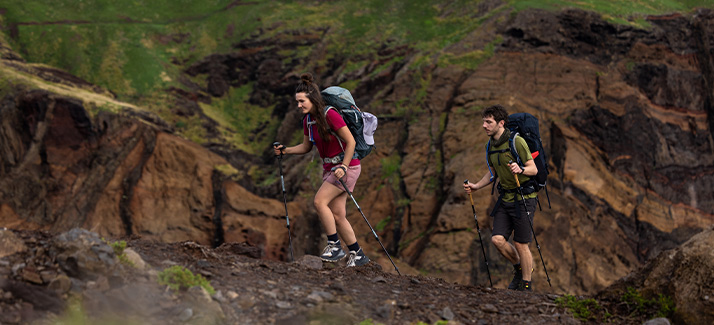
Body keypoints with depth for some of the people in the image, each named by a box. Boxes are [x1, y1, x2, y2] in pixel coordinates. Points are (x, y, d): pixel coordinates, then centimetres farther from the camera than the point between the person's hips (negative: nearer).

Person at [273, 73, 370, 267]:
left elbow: (351, 142, -18)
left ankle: (335, 246, -10)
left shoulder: (330, 115, -20)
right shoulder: (308, 119, 5)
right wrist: (285, 151, 3)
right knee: (337, 215, 4)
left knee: (319, 201, -19)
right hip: (329, 167, 8)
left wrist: (343, 167, -22)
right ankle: (358, 255, 14)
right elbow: (306, 147, 17)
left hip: (347, 166, -8)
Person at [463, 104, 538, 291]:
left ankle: (526, 285, 11)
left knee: (521, 244, -3)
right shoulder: (491, 146, 8)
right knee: (497, 239, -4)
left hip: (523, 197, -6)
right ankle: (519, 267, 23)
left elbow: (534, 169, -13)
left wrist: (520, 169, -33)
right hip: (505, 198, 7)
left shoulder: (517, 141, -14)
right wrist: (476, 186, 8)